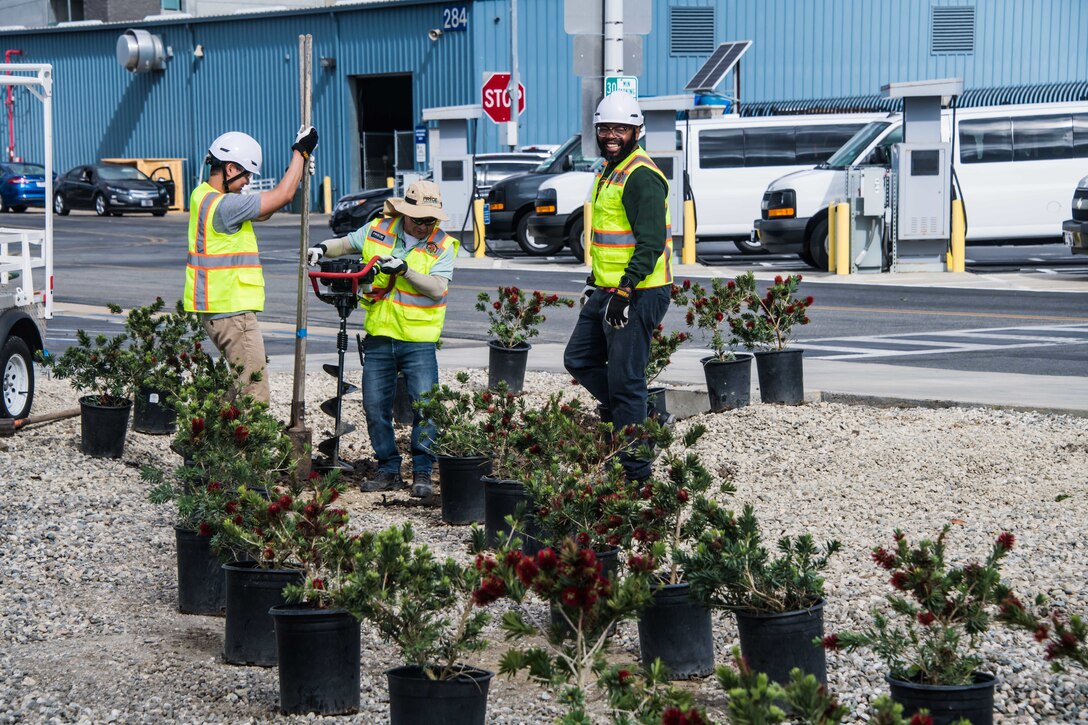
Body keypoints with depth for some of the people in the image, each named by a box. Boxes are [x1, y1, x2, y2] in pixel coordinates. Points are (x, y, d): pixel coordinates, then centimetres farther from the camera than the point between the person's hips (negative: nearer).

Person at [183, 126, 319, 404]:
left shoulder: (203, 196, 10)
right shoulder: (223, 205, -21)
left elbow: (262, 212, 18)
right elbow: (282, 196, -15)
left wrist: (297, 172, 12)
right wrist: (300, 151, -4)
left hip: (214, 307, 10)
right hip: (231, 310, -10)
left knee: (236, 386, 17)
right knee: (254, 395, -9)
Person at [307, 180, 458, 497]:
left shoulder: (442, 245, -3)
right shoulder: (378, 231, 5)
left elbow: (438, 288, -15)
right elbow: (345, 244, 19)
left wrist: (404, 269, -25)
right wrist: (322, 248, -2)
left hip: (419, 342, -3)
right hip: (378, 337, 3)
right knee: (375, 407, 5)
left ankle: (422, 472, 4)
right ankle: (389, 470, 16)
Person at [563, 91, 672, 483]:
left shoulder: (641, 175, -16)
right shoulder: (610, 171, 16)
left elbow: (651, 243, -22)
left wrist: (624, 291, -25)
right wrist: (594, 281, 26)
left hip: (637, 293, -10)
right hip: (607, 291, 10)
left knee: (624, 380, -6)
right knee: (579, 359, 17)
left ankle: (635, 470, 2)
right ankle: (633, 417, 25)